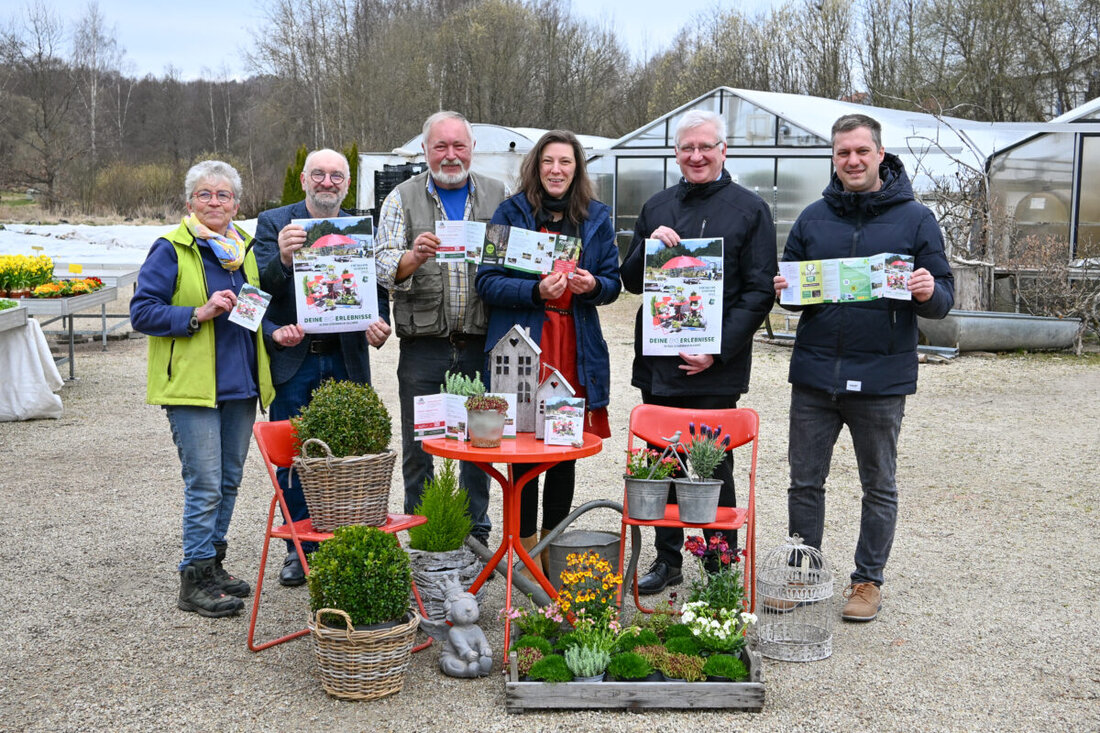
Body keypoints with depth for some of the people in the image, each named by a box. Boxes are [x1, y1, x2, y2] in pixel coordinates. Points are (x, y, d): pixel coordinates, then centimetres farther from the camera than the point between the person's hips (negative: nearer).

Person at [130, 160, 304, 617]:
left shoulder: (244, 248, 13)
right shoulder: (171, 250, -6)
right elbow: (142, 311, -10)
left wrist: (274, 334, 4)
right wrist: (199, 314, -21)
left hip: (240, 385, 7)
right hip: (191, 387, -7)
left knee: (229, 480, 13)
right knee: (205, 486, -8)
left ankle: (213, 564, 26)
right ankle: (195, 580, 3)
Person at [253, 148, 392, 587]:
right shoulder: (273, 223, 2)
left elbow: (377, 291, 10)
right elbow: (261, 287, -8)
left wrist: (378, 324, -11)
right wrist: (282, 259, -29)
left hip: (346, 361, 1)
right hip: (291, 358, -1)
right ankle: (299, 548, 18)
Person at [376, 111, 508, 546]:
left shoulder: (500, 197, 9)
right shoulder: (403, 199, 4)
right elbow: (383, 268, -5)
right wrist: (413, 257, -27)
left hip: (482, 345, 1)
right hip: (423, 345, -1)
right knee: (418, 448, 6)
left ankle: (476, 535, 24)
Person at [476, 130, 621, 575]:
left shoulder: (596, 217, 10)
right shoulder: (512, 213, 1)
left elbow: (613, 284, 12)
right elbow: (487, 282, -5)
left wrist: (593, 284, -11)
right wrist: (537, 291, -22)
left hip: (576, 351, 3)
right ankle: (526, 545, 11)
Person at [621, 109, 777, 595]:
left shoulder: (749, 209, 1)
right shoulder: (657, 208, 14)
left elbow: (760, 291, -5)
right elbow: (631, 283, 16)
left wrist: (719, 349, -14)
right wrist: (648, 246, -5)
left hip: (715, 368, -4)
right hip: (657, 362, 5)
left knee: (714, 468, 1)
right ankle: (667, 560, 24)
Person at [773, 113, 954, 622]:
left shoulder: (914, 218, 0)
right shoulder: (813, 217, 8)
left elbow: (944, 296, 1)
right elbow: (788, 279, 17)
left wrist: (930, 293, -22)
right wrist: (784, 290, -7)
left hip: (881, 379, -2)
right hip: (814, 374, 3)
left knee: (879, 487, 10)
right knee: (805, 482, 9)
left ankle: (868, 580, 25)